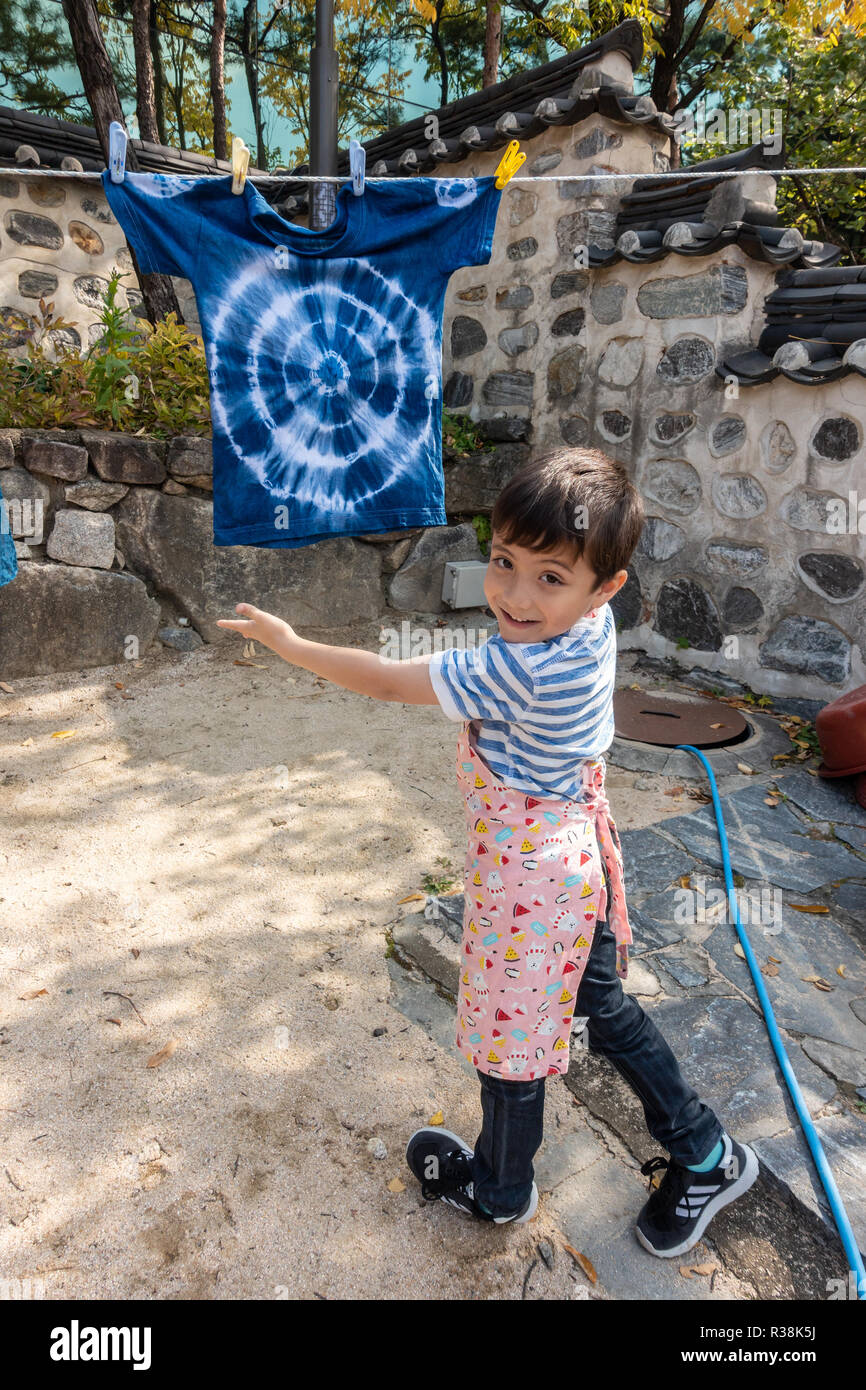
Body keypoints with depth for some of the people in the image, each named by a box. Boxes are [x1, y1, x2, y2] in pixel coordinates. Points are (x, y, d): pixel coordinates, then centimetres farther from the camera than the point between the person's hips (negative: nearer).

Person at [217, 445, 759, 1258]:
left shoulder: (515, 669, -33)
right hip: (578, 847, 9)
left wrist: (289, 644, -11)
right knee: (602, 1007, 27)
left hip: (526, 874, -9)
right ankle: (704, 1156, 44)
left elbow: (384, 681, -22)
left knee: (509, 1037, 17)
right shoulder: (590, 621, -11)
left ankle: (499, 1189, 46)